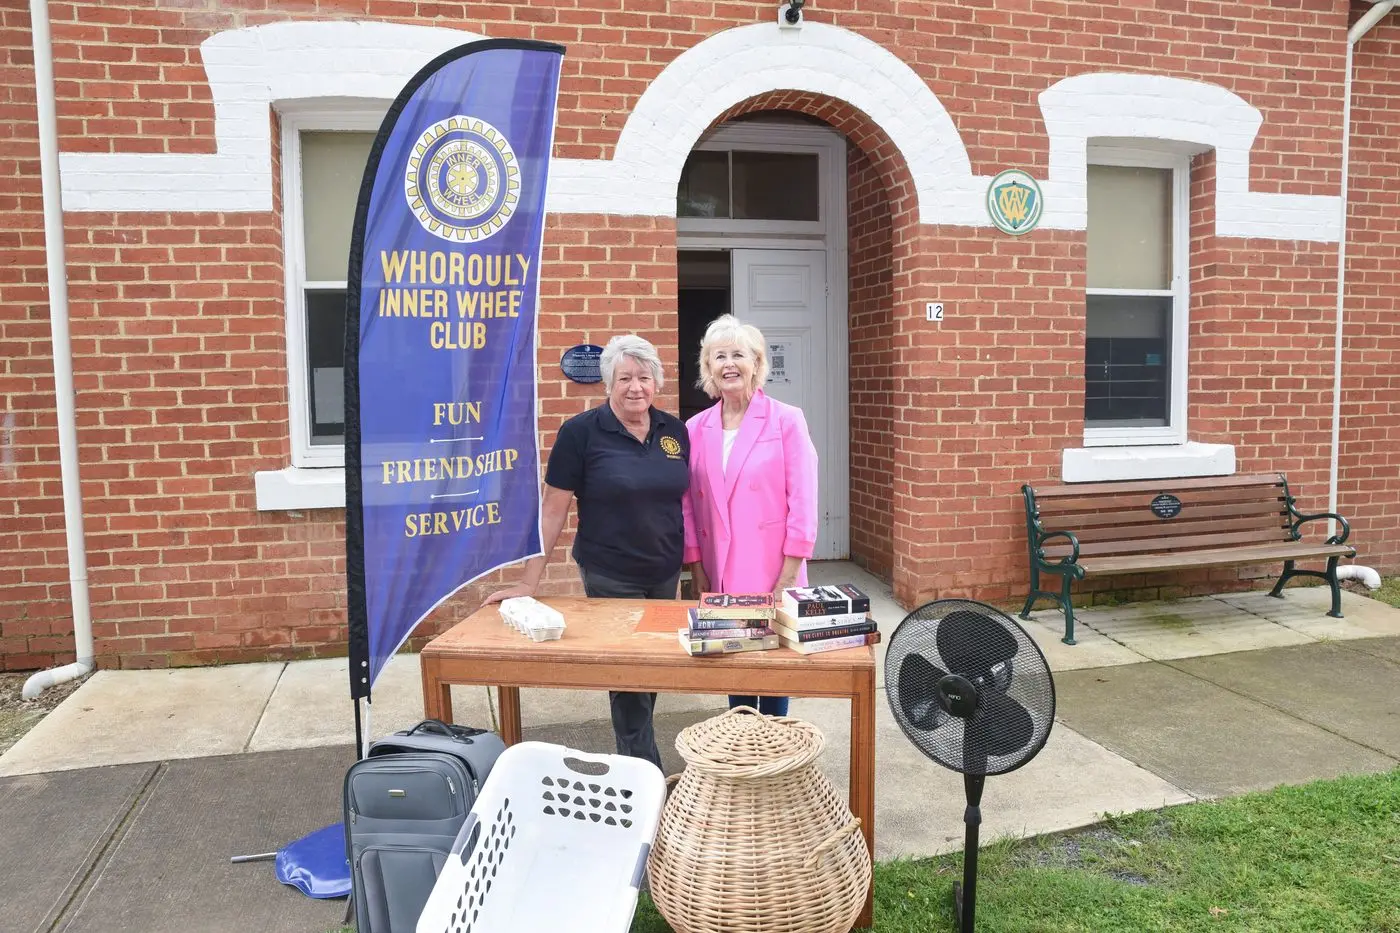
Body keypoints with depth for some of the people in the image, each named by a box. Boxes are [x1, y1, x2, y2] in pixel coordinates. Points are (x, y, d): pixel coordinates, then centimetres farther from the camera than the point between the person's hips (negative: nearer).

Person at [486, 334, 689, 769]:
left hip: (665, 574, 5)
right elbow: (553, 509, -9)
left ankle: (632, 760, 37)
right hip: (610, 577, -5)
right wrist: (529, 582, -10)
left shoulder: (675, 430, 2)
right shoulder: (581, 432, -11)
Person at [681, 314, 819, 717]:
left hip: (772, 574, -3)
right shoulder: (696, 429, 6)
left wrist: (789, 576, -11)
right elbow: (689, 505, 8)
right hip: (720, 578, 4)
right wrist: (696, 568, 3)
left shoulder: (786, 420, -5)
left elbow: (803, 502, -8)